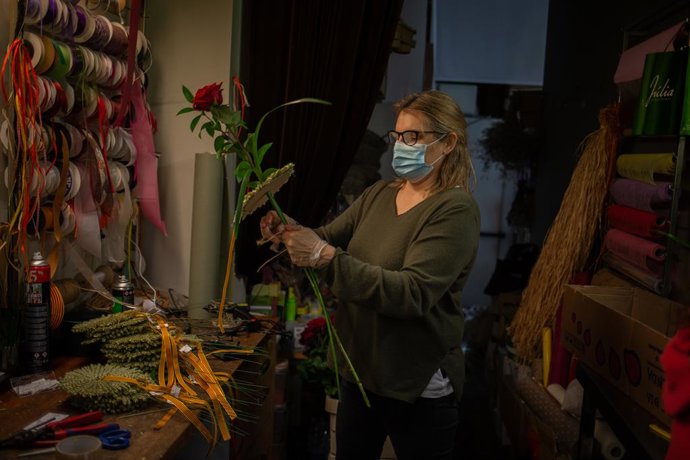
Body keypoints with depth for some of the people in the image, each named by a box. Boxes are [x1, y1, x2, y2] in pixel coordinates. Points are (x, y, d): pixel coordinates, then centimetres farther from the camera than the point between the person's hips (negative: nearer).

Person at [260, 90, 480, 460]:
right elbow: (328, 237, 5)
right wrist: (289, 231, -17)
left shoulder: (455, 210, -18)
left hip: (419, 387, -7)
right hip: (359, 372, 7)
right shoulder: (379, 194, 5)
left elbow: (413, 294, -29)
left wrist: (327, 258, -33)